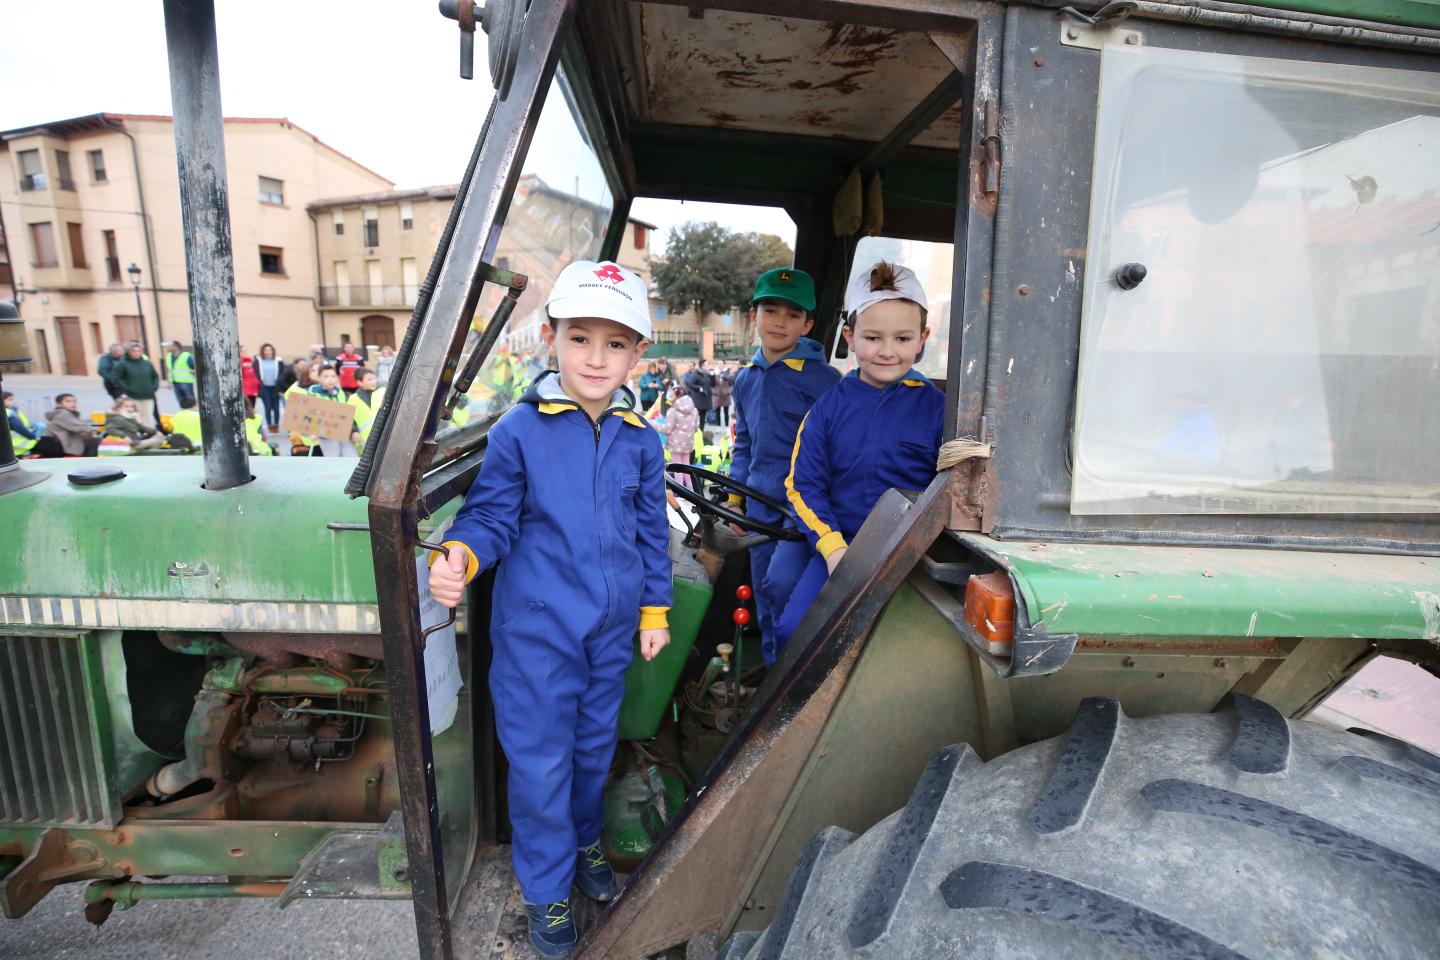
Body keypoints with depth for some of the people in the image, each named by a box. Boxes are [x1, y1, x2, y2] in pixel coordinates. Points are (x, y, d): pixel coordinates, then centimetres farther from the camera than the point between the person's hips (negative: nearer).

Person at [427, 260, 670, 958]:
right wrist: (460, 556, -27)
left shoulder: (639, 439, 0)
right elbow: (491, 515, -6)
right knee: (540, 761, 8)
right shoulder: (518, 430, -11)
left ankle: (584, 840, 50)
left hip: (611, 627, 4)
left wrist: (655, 611, 9)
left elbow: (652, 532, 7)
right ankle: (546, 888, 34)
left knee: (595, 744, 22)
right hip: (537, 629, -3)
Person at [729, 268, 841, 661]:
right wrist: (735, 498, 16)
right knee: (765, 599, 14)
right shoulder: (746, 380, 9)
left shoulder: (821, 377, -10)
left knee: (783, 586, -19)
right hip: (761, 506, 7)